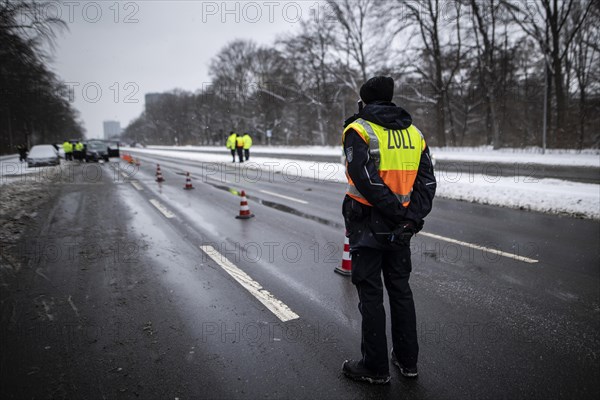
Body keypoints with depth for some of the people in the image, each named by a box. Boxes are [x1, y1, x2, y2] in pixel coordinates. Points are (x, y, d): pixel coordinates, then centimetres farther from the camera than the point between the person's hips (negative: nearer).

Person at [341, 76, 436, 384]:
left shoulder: (358, 130, -9)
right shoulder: (413, 133, 10)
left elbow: (366, 180, -22)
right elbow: (427, 182, 3)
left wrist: (398, 212, -15)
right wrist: (412, 216, -5)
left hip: (368, 227, -6)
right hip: (401, 230, 6)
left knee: (371, 296, 5)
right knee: (401, 290, 18)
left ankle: (375, 367, 18)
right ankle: (407, 360, 30)